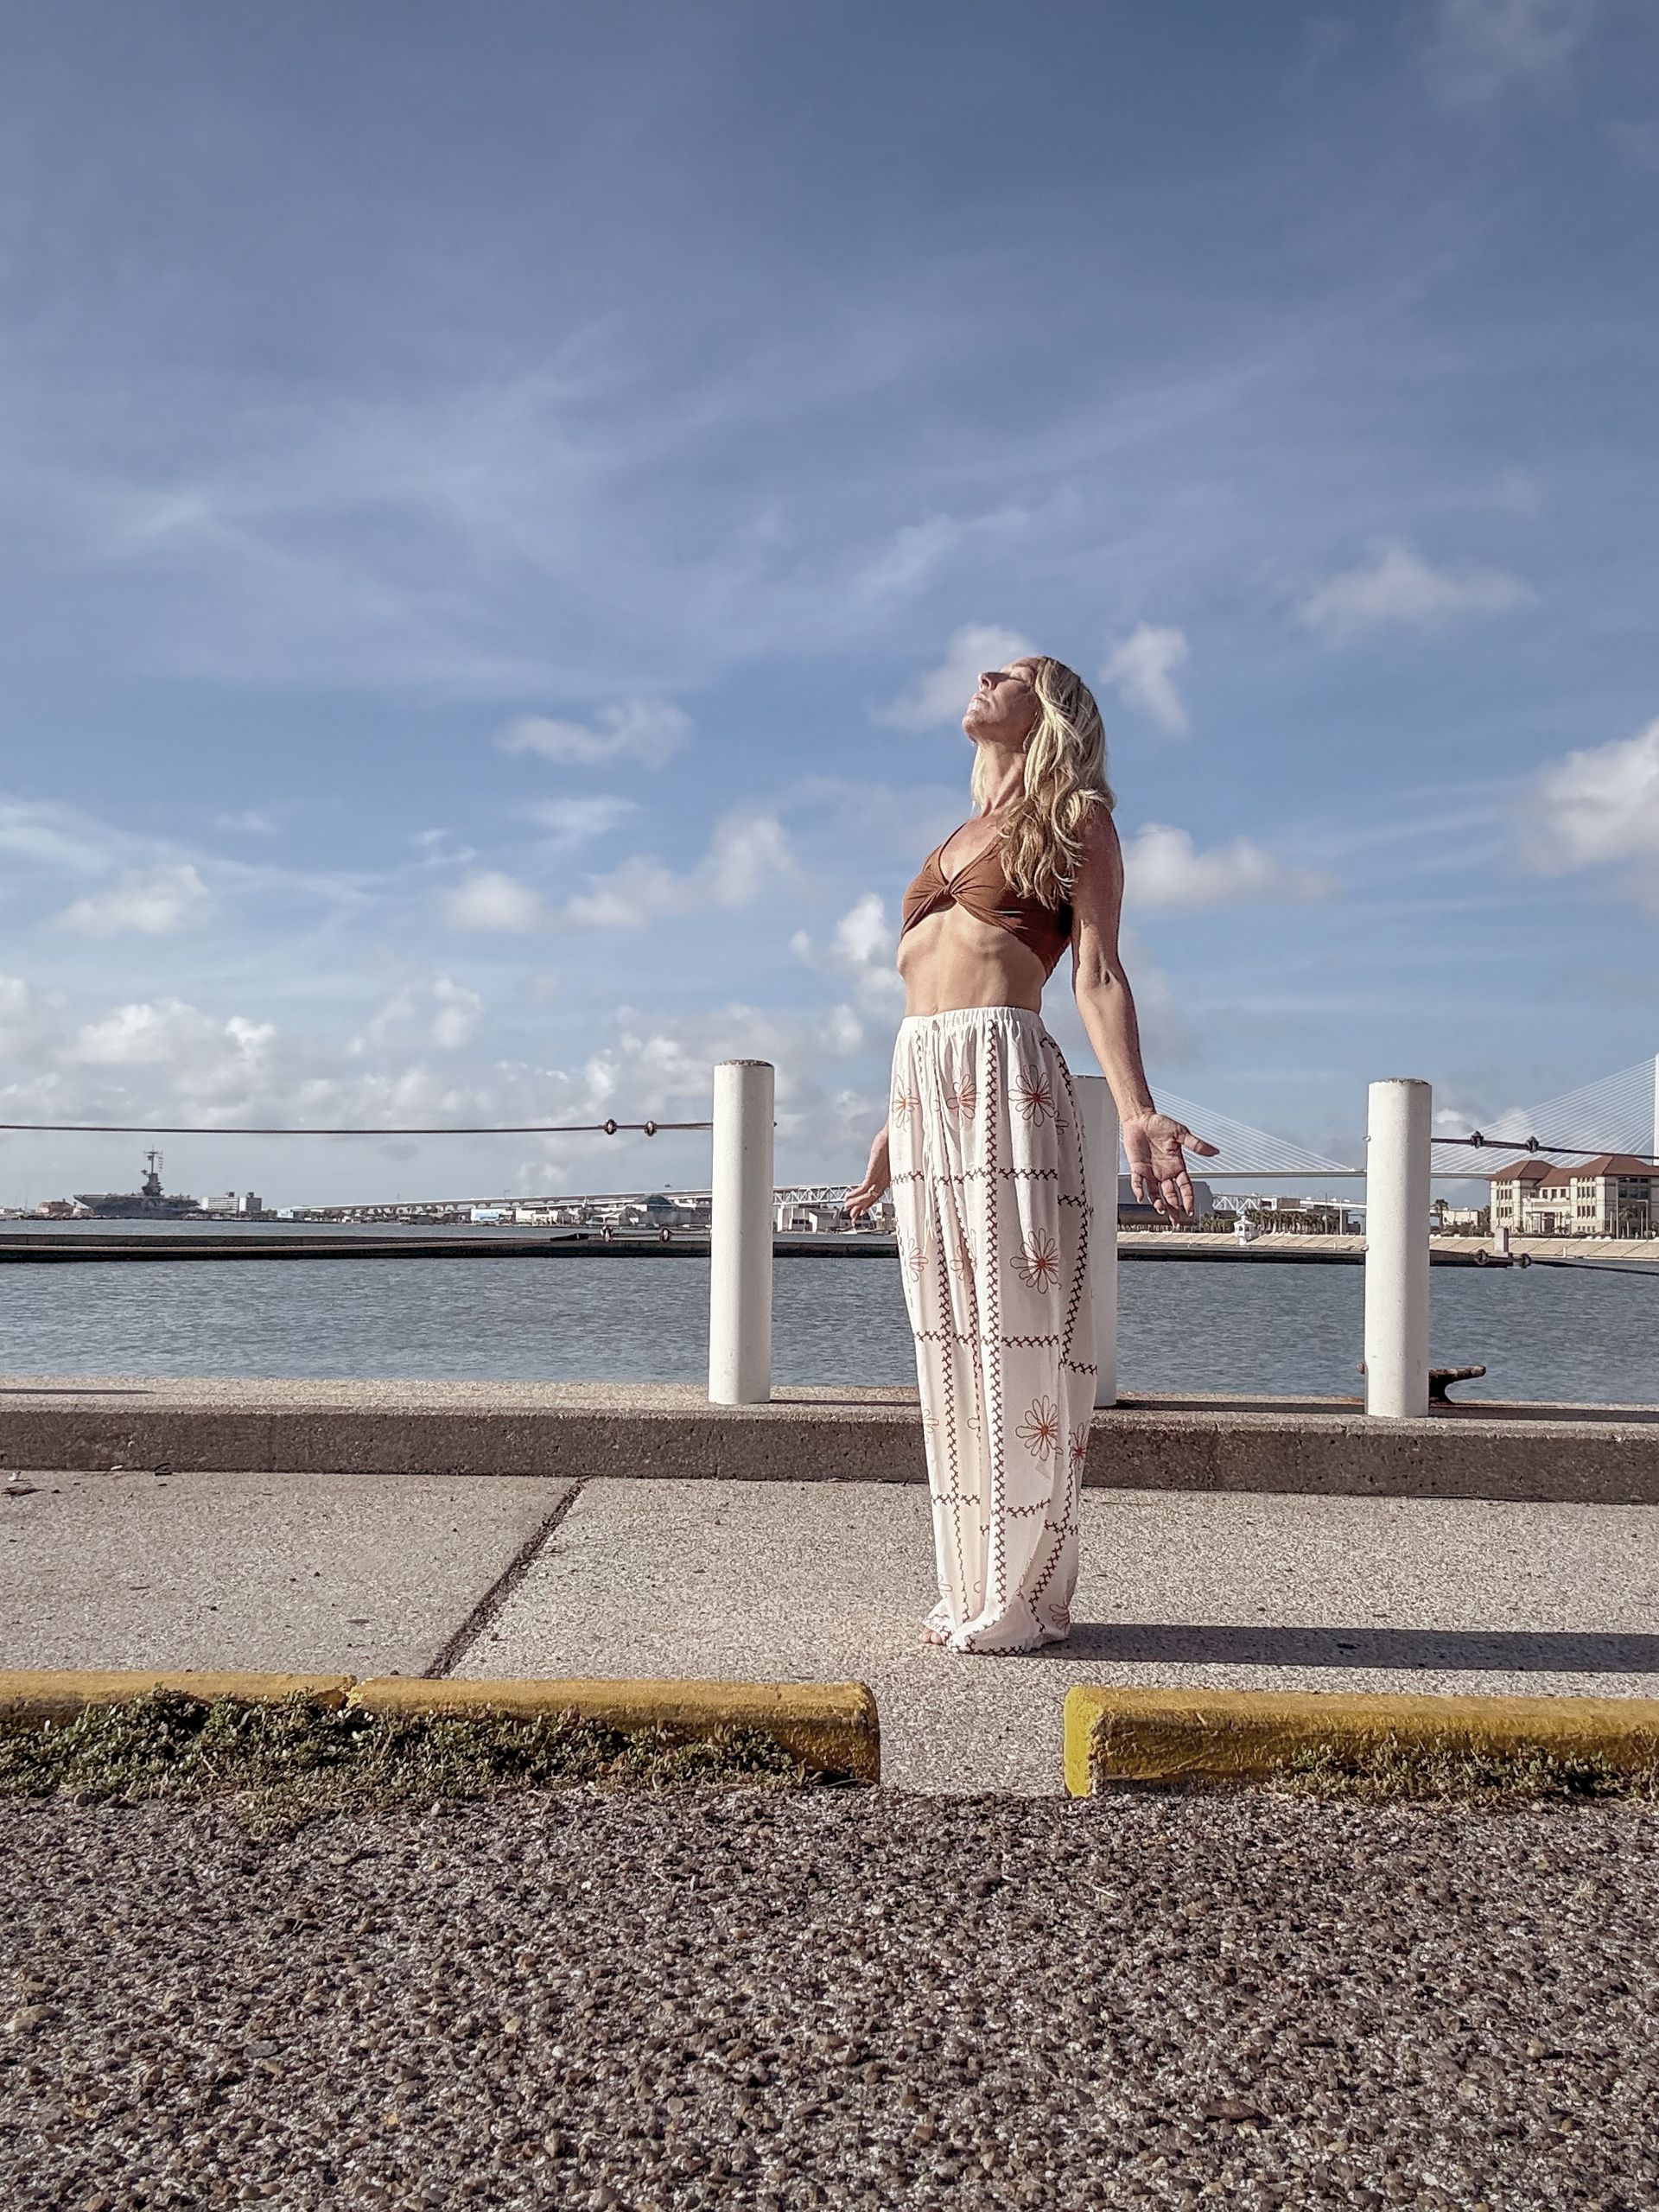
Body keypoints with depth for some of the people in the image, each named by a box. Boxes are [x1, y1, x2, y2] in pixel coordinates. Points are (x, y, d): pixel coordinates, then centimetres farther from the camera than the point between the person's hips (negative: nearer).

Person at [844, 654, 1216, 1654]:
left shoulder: (1076, 820, 8)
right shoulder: (960, 836, 27)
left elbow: (1098, 975, -3)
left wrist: (1137, 1115, -16)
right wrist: (892, 1133, 24)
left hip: (1006, 1080, -6)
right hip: (921, 1086, 7)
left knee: (1014, 1334, -5)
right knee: (953, 1345, 7)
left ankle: (1024, 1598, 4)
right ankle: (972, 1588, 16)